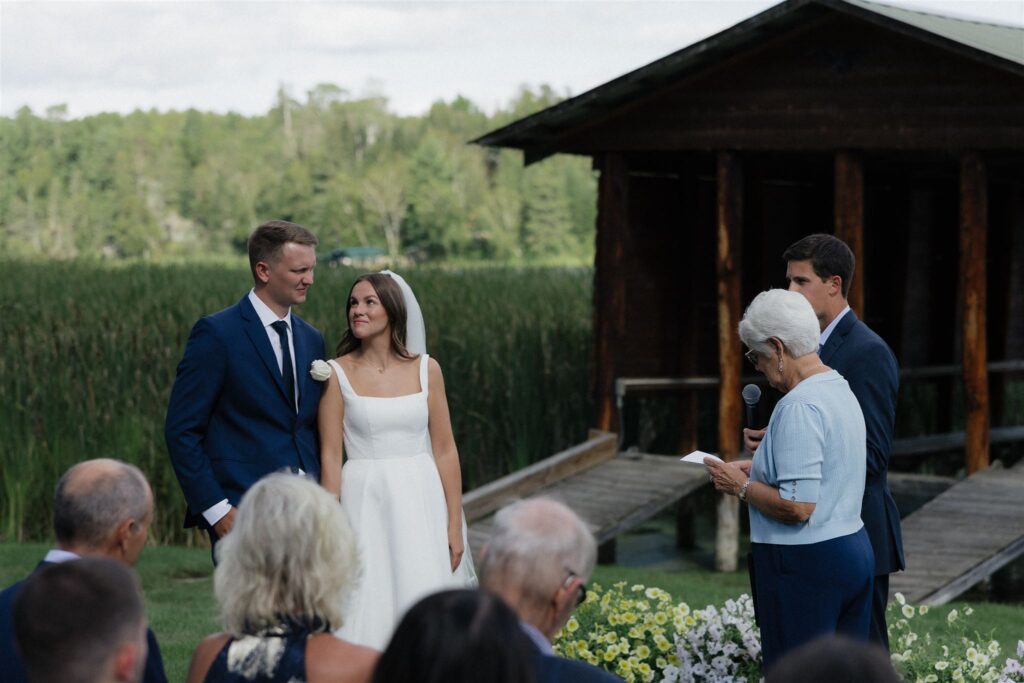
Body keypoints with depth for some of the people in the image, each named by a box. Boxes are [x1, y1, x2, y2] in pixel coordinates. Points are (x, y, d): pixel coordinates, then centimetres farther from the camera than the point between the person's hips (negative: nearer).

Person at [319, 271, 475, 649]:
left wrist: (455, 526, 2)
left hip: (420, 504, 2)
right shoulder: (338, 373, -2)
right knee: (367, 614, -3)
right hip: (365, 504, -2)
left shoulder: (426, 369, 3)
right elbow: (330, 457, -3)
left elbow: (445, 451, 5)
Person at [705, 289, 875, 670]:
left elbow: (797, 506, -23)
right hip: (854, 550, 10)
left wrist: (742, 487, -9)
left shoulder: (799, 407, -19)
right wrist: (758, 470, 15)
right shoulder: (841, 389, 11)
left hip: (805, 565, -10)